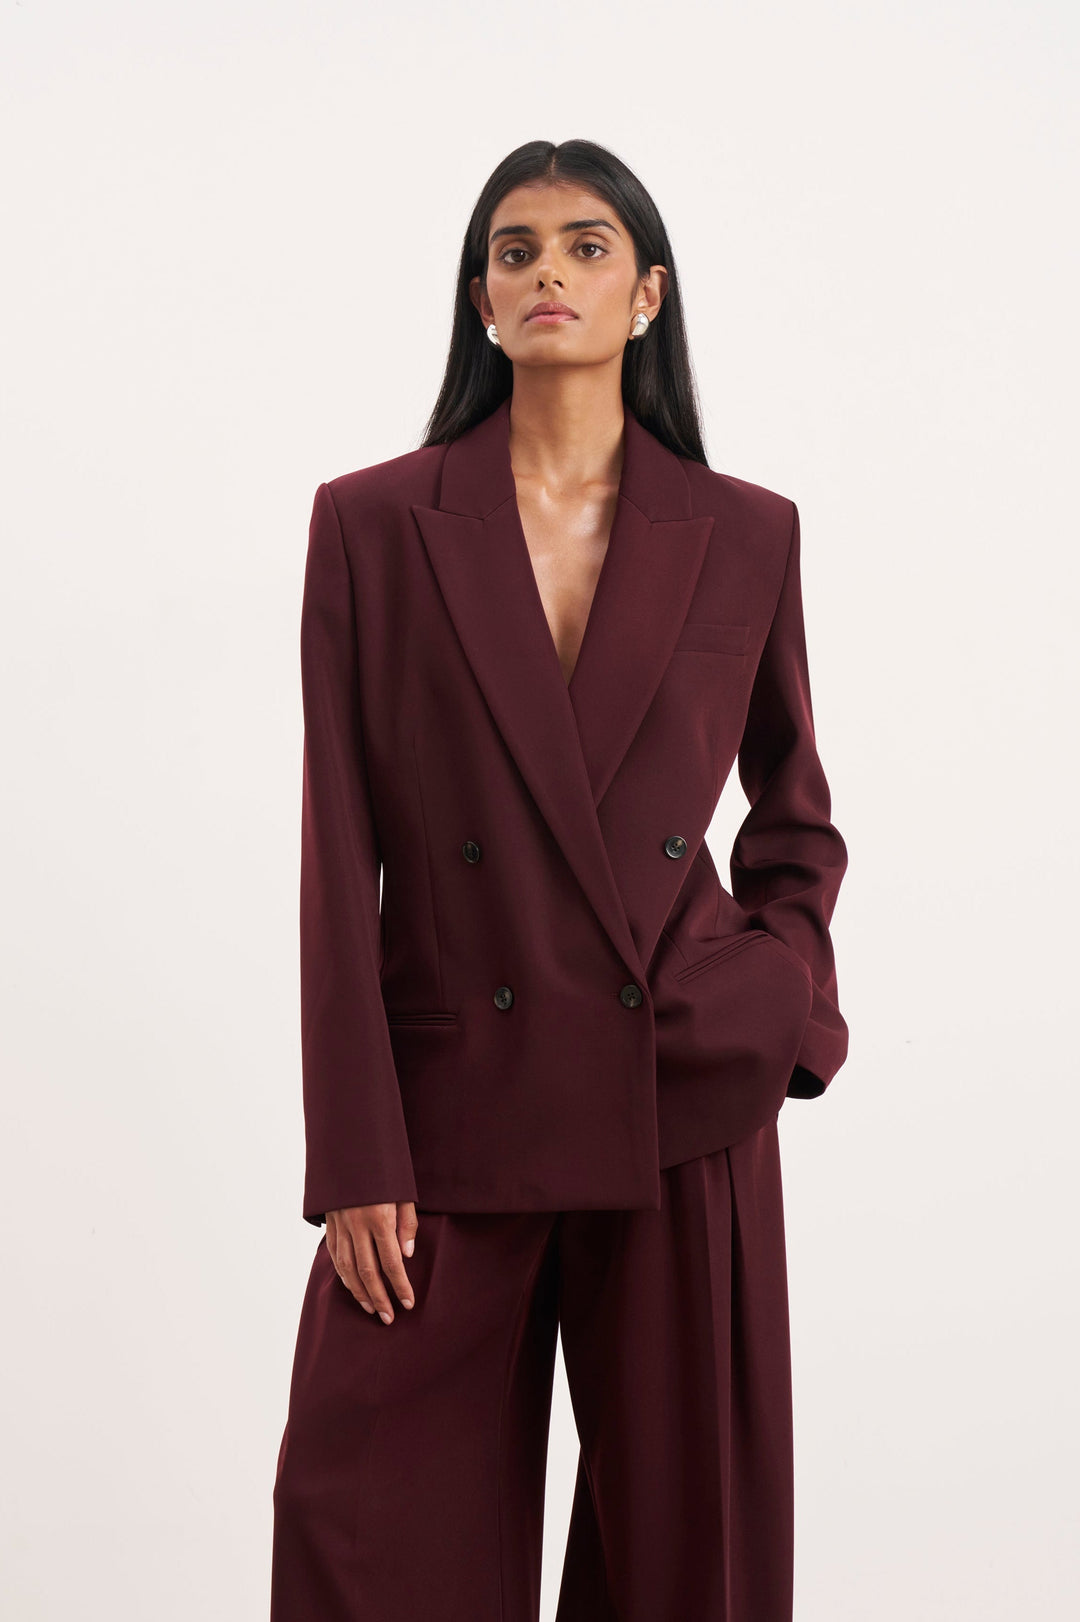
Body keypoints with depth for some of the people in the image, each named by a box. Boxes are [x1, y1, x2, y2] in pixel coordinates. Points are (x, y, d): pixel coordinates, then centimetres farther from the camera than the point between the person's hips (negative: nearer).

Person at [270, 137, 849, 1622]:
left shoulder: (745, 535, 4)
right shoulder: (374, 524, 0)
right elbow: (339, 859, -3)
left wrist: (785, 990, 1)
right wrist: (355, 1158, -7)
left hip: (689, 1110, 1)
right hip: (455, 1107, -1)